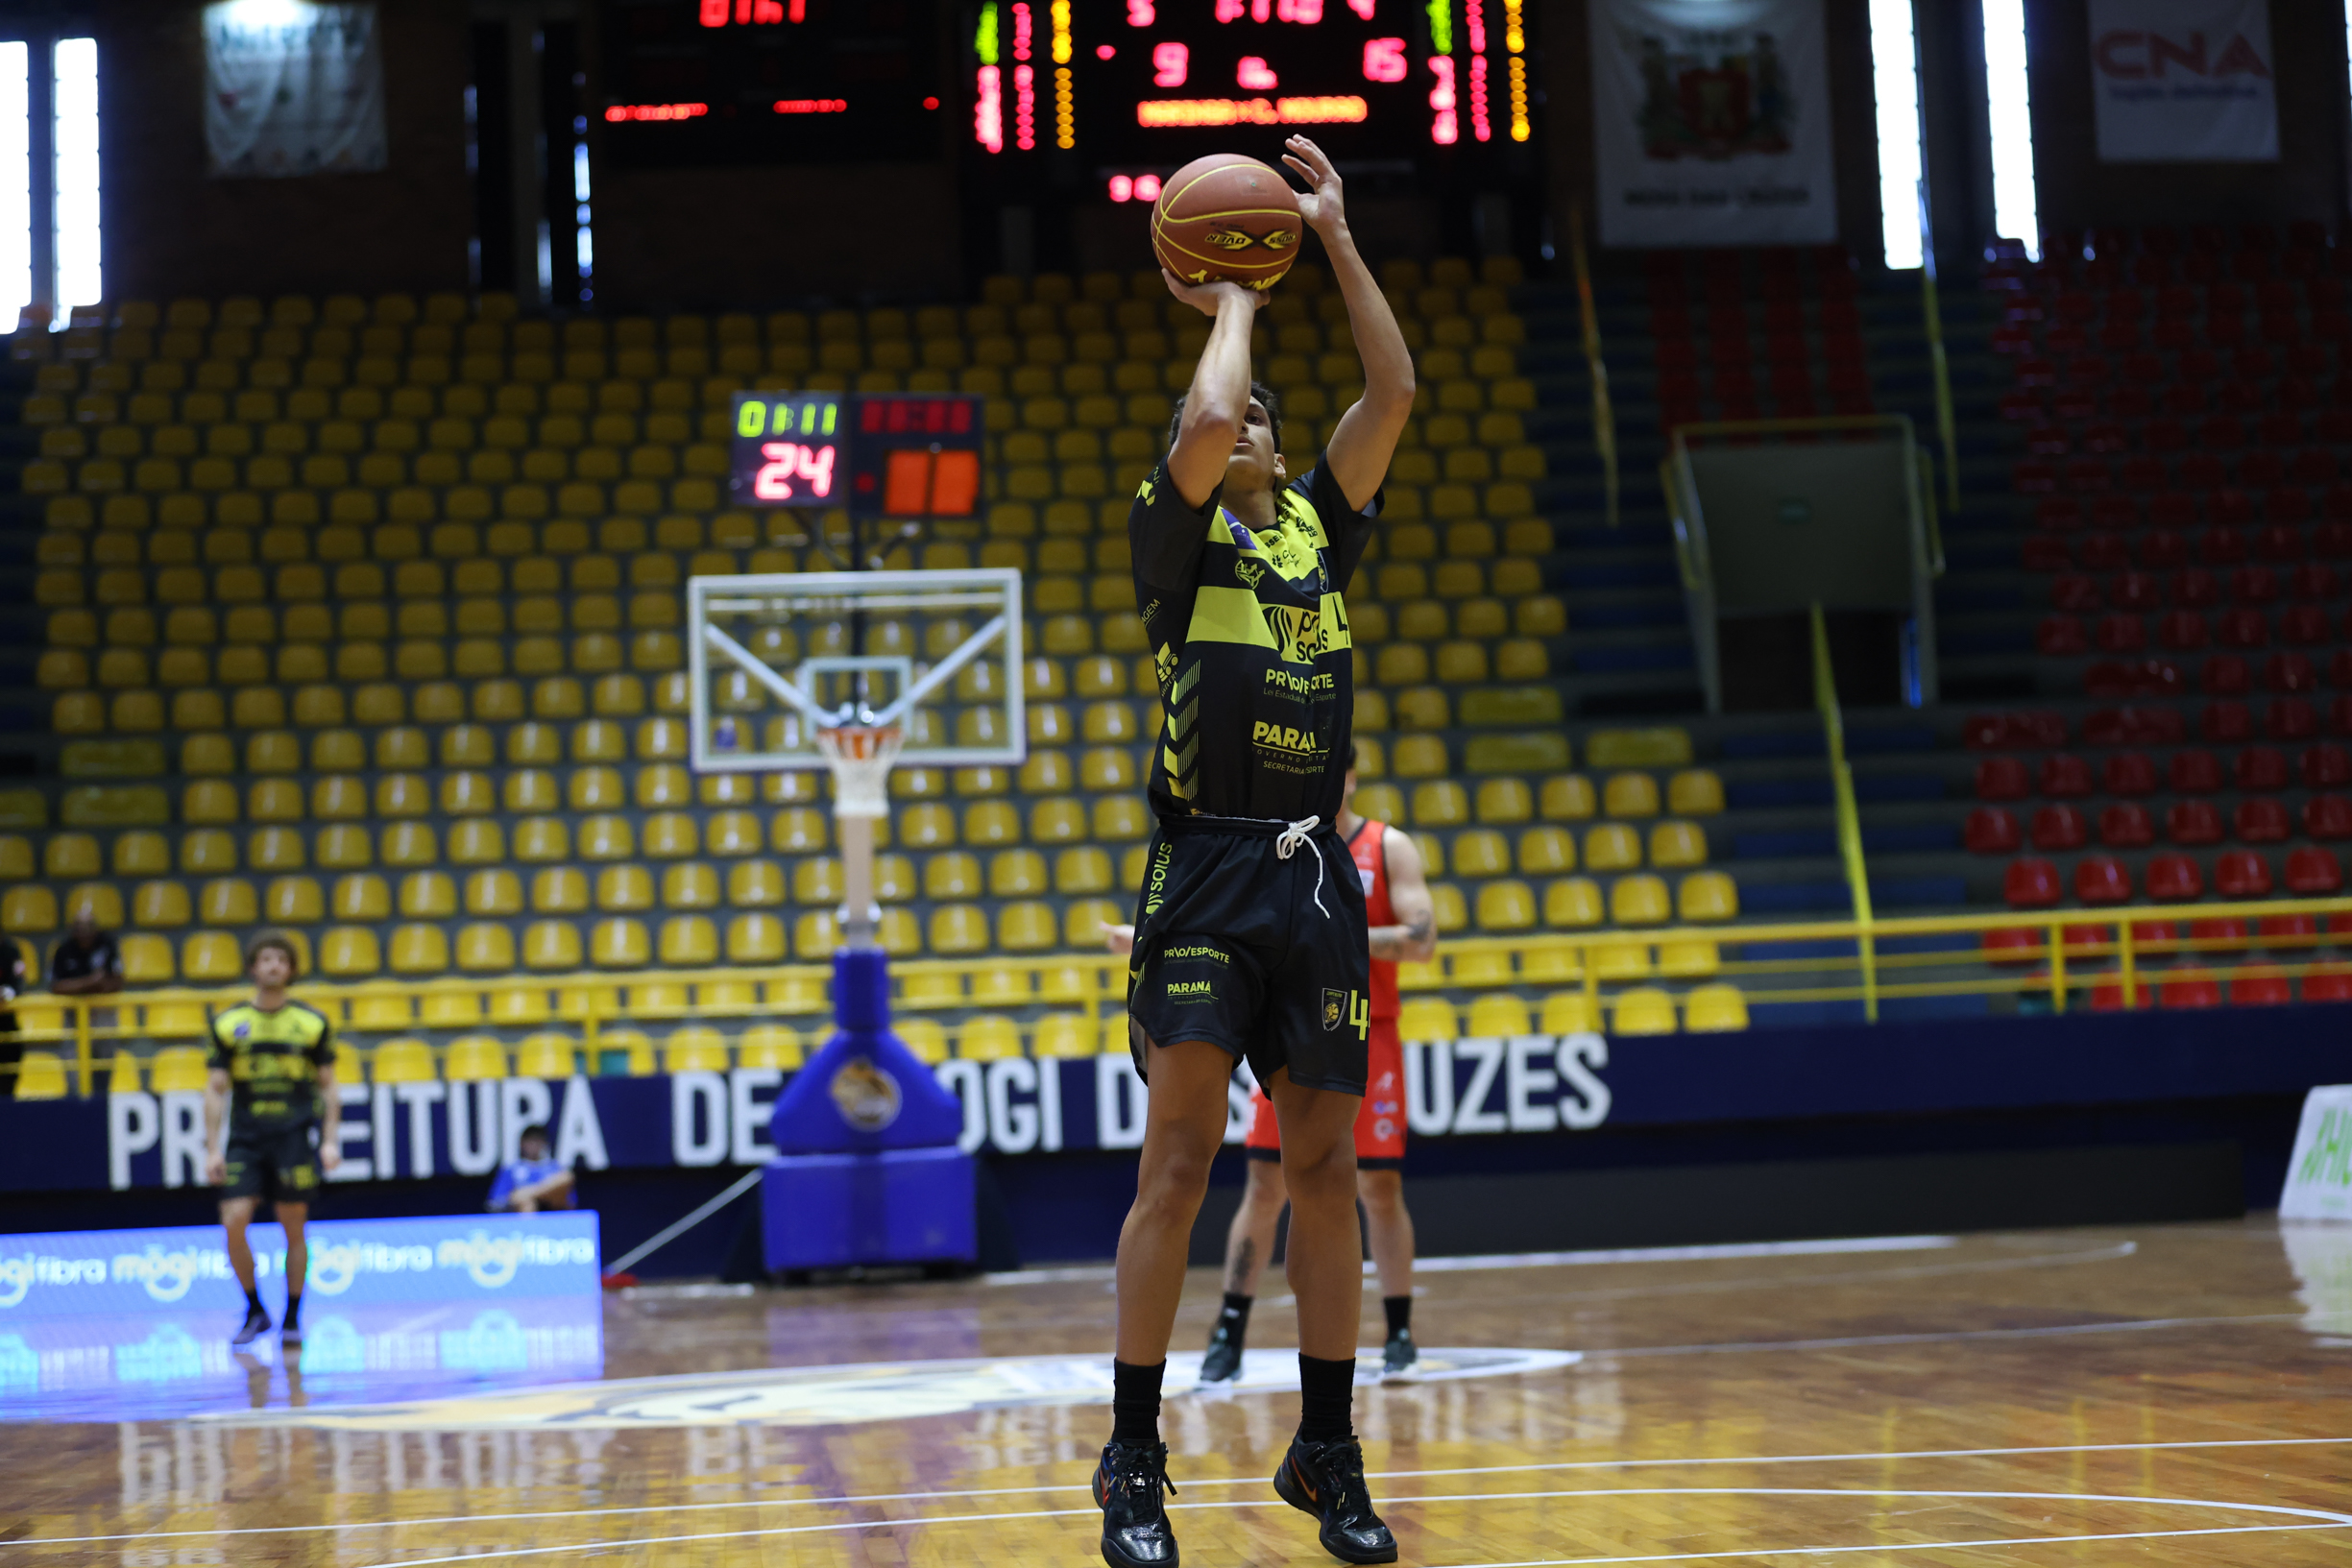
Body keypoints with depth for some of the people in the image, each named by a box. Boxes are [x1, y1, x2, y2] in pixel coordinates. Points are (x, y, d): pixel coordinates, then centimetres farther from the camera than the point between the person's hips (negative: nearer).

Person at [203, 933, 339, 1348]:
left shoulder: (312, 1022, 4)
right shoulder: (227, 1023, 5)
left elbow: (327, 1085, 8)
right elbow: (215, 1088, 7)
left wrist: (331, 1140, -1)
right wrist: (212, 1149, 1)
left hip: (295, 1134, -1)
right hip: (244, 1137, 1)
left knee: (294, 1228, 0)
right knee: (233, 1221, -10)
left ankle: (292, 1318, 13)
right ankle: (254, 1310, 8)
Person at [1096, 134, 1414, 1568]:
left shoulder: (1321, 529, 17)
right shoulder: (1182, 536, 4)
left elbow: (1394, 394, 9)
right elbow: (1204, 420, -15)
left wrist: (1338, 239, 9)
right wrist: (1232, 306, 3)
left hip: (1317, 879, 5)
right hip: (1209, 872, -4)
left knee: (1326, 1166, 6)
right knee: (1181, 1160, -8)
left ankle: (1329, 1452, 14)